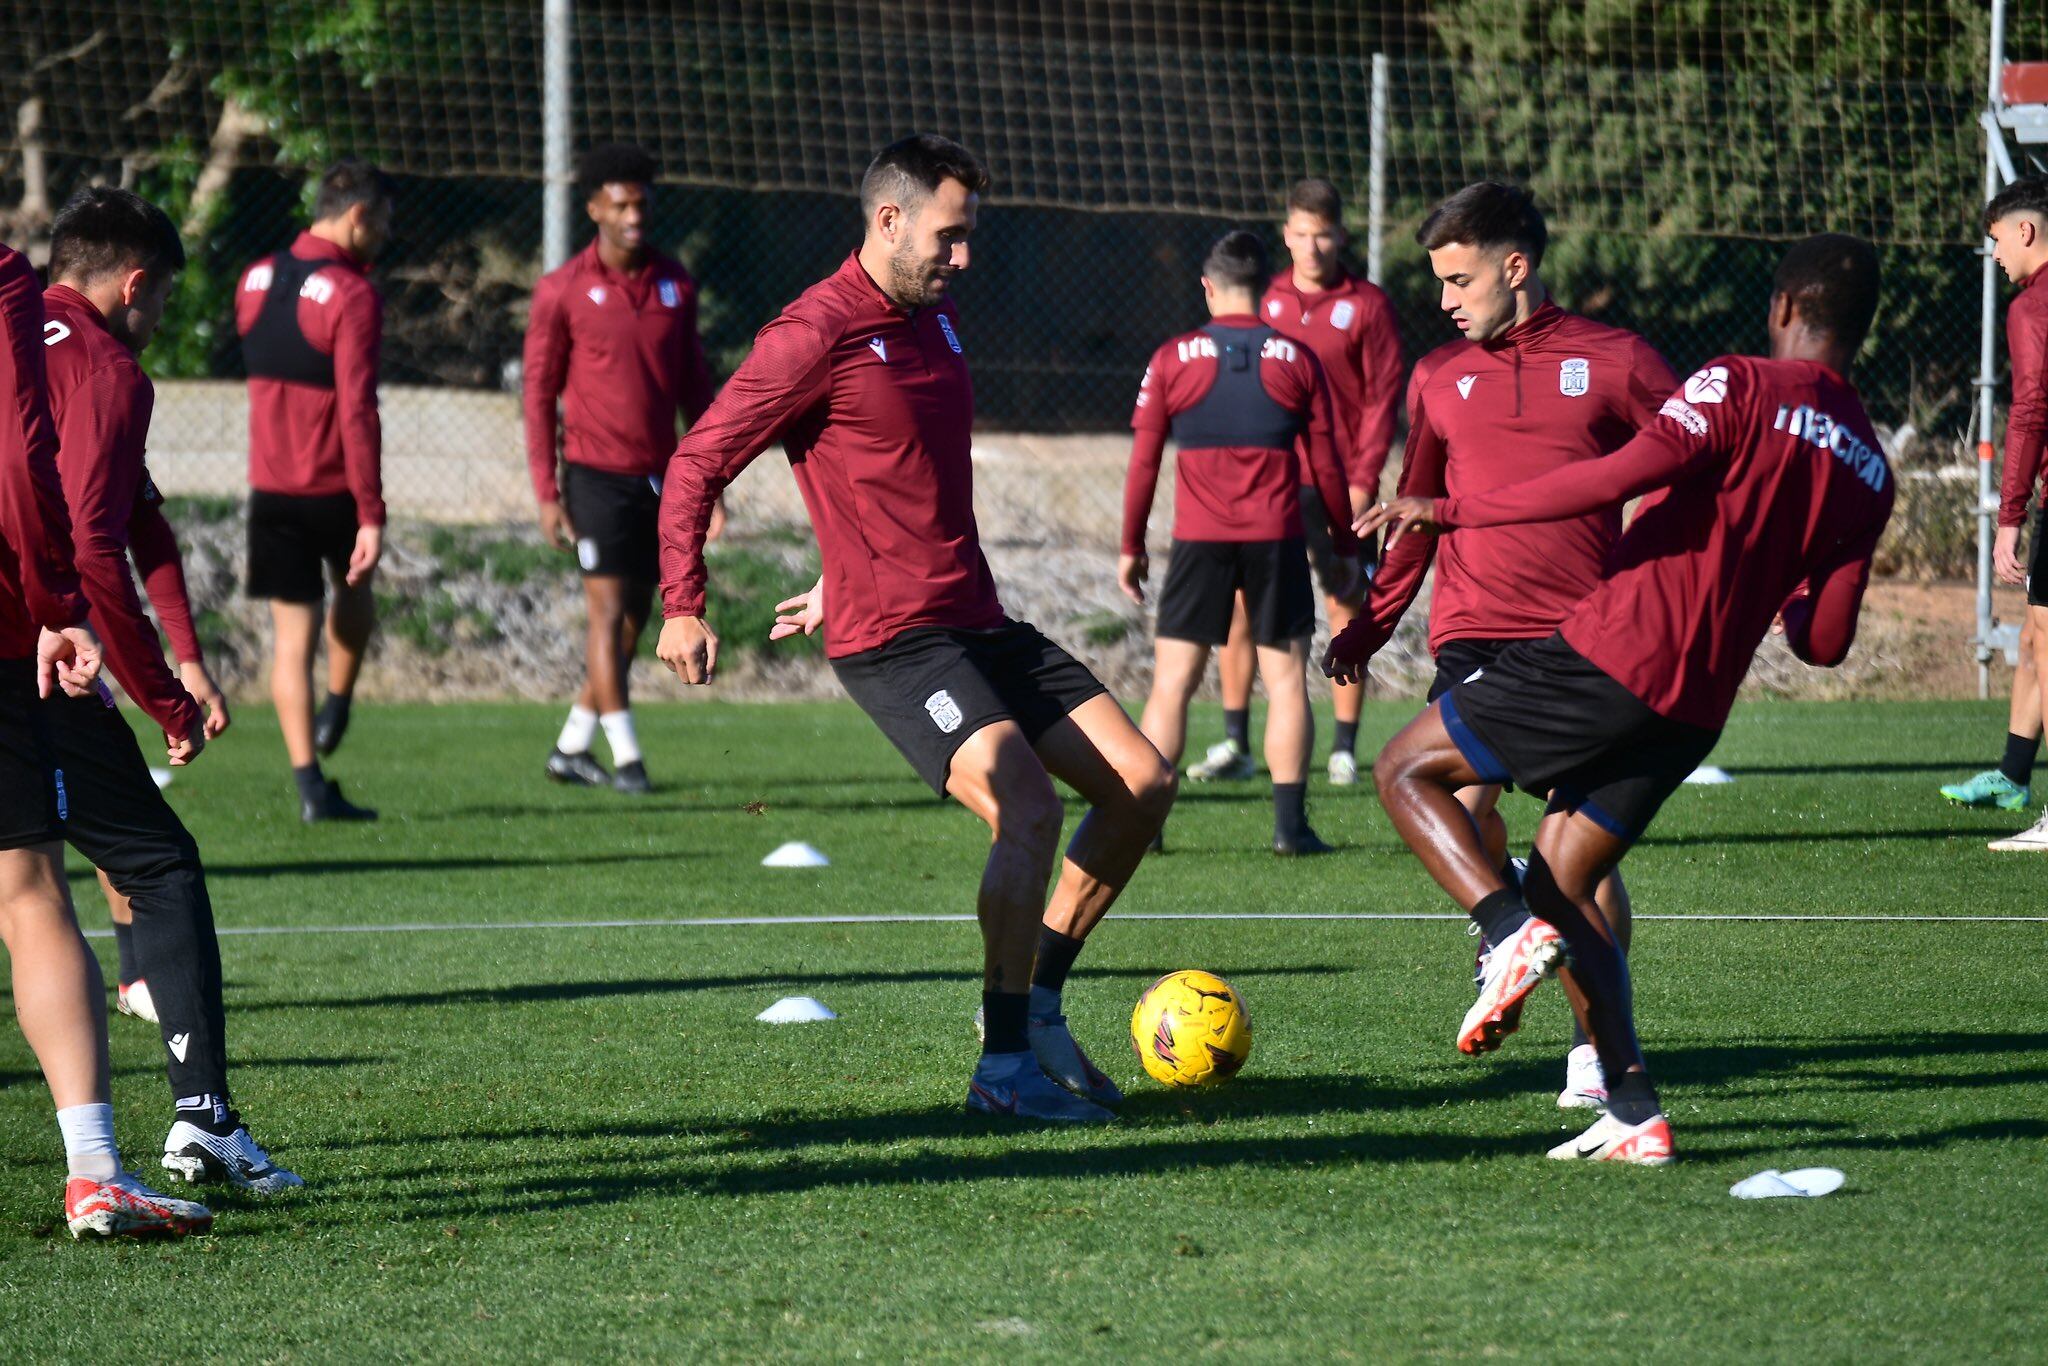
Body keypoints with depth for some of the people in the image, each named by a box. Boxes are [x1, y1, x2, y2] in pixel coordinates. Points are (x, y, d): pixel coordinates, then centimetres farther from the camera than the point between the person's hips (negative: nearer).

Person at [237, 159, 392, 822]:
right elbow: (357, 411, -21)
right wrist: (372, 516, -20)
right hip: (334, 487, -4)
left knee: (290, 635, 4)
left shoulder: (255, 282, 5)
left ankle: (310, 783, -2)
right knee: (355, 589, 28)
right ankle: (336, 709, 34)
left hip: (269, 487, 4)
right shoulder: (353, 295, -16)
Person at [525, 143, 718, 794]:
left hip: (659, 474, 5)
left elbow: (693, 382, 14)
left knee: (635, 616, 8)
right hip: (597, 474, -5)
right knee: (608, 608, -9)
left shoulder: (674, 282, 7)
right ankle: (626, 756, -5)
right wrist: (546, 492, -7)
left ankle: (571, 746, 19)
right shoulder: (563, 289, -6)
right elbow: (539, 391, -3)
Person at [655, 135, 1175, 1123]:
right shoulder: (816, 333, -11)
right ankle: (1005, 1066, -15)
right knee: (1029, 808, -24)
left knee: (1141, 783, 2)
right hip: (893, 639, -9)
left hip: (981, 623, 9)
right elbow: (696, 464, -11)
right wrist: (682, 606, -20)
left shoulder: (938, 320, 15)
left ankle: (1035, 998, 14)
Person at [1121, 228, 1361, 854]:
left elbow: (1143, 460, 3)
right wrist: (1343, 546, 14)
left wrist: (1131, 546, 11)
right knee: (1287, 680, 5)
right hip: (1276, 539, 0)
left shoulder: (1172, 359, 2)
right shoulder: (1296, 358, 3)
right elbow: (1325, 462, 6)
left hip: (1199, 540, 0)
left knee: (1172, 683, 4)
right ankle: (1290, 822, -1)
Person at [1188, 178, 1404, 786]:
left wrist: (1362, 479, -11)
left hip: (1337, 483, -3)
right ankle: (1235, 743, 5)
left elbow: (1383, 394, -3)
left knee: (1345, 608, 0)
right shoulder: (1266, 302, 10)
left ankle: (1344, 749, 6)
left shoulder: (1367, 305, -1)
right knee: (1237, 602, -2)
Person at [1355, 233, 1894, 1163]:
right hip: (1695, 714, 7)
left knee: (1406, 768, 8)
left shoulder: (1742, 387, -7)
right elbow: (1825, 642, 11)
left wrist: (1453, 511, -18)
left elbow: (1634, 470, -22)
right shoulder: (1869, 475, 11)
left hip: (1610, 658, -7)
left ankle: (1515, 932, -13)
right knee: (1560, 883, 18)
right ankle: (1634, 1115, 9)